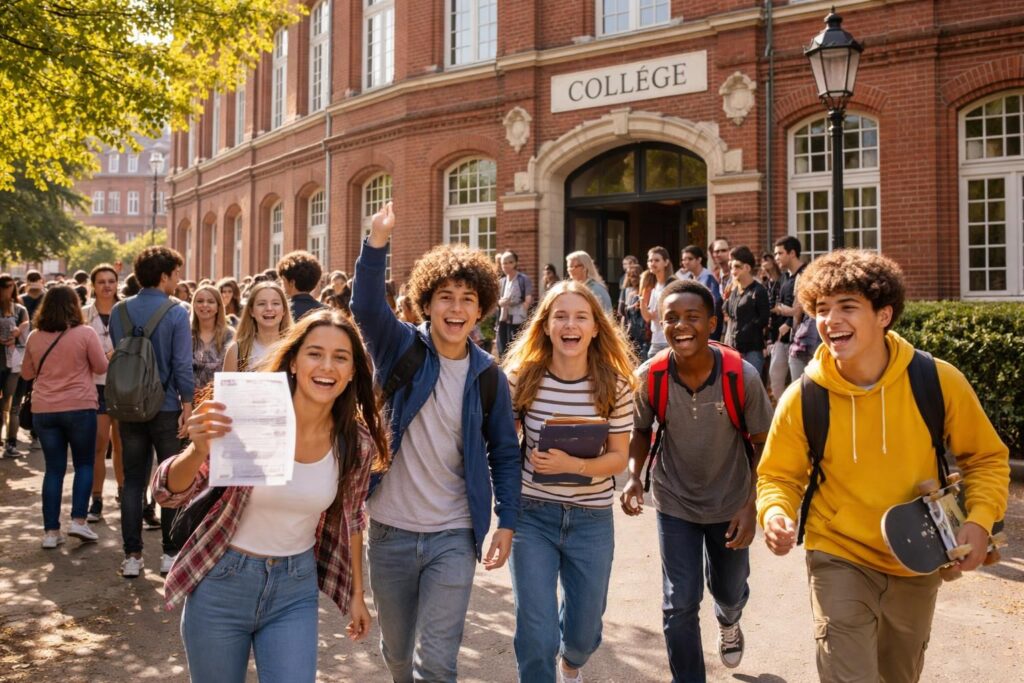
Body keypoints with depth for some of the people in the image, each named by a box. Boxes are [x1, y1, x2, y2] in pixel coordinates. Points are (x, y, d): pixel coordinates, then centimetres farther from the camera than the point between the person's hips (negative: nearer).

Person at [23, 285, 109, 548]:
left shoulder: (34, 337, 3)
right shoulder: (85, 333, -9)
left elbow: (27, 373, 14)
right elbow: (101, 368, -2)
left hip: (43, 410, 3)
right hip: (79, 407, -3)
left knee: (54, 469, 9)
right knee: (84, 464, 11)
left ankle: (51, 531, 9)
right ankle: (78, 520, 2)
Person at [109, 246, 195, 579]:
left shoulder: (119, 310, 2)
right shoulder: (176, 313, -12)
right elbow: (182, 365, -15)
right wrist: (187, 405, -6)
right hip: (166, 407, -4)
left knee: (133, 480, 10)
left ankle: (132, 555, 12)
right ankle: (170, 553, 14)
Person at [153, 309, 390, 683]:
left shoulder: (357, 444, -10)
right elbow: (169, 493, -17)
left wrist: (357, 593, 13)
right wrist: (199, 451, -39)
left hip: (295, 589, 2)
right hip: (222, 582, -1)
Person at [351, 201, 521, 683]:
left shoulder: (488, 376, -2)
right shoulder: (402, 347, -5)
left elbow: (504, 454, 5)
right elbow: (366, 308, -25)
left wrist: (507, 522, -1)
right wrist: (377, 243, -39)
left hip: (453, 536, 0)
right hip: (389, 531, 1)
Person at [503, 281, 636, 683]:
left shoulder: (615, 385, -10)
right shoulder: (522, 377, -10)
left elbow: (619, 459, -8)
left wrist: (573, 464, -25)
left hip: (592, 520, 1)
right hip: (531, 515, -1)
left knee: (583, 632, 18)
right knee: (536, 637, -2)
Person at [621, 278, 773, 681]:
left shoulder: (742, 377, -23)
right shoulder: (648, 378, -20)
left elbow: (762, 445, -10)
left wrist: (751, 505, -16)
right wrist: (634, 475, -19)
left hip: (730, 504, 1)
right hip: (675, 502, 0)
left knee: (729, 591, 22)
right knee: (680, 604, -2)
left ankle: (729, 622, 60)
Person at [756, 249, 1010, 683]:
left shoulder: (939, 381, -17)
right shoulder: (802, 399, -19)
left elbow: (986, 456, -1)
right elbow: (779, 475, -5)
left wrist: (980, 519, -16)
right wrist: (776, 513, -25)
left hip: (916, 564, 3)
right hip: (840, 559, -2)